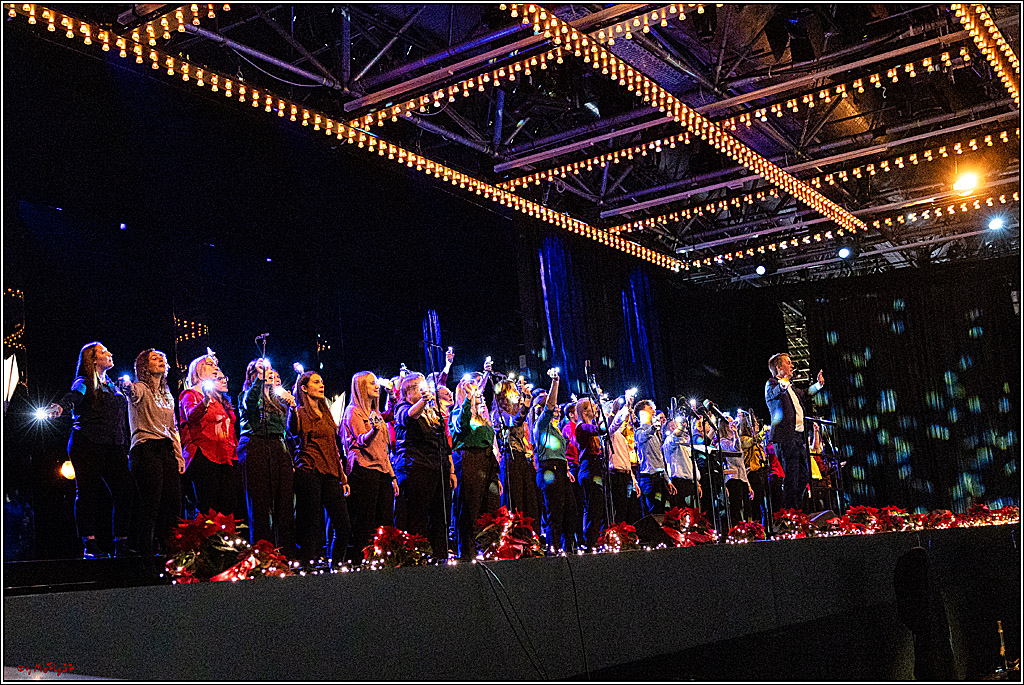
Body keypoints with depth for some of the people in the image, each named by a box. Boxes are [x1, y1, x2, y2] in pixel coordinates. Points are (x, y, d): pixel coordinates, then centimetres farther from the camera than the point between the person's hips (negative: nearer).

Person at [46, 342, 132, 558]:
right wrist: (59, 407, -42)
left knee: (124, 492, -4)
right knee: (86, 492, -6)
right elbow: (72, 397, -20)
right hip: (87, 444, -6)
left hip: (113, 447, 6)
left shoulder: (113, 386, 23)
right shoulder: (84, 383, 4)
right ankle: (89, 545, -3)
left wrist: (125, 449, 19)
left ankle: (121, 544, 1)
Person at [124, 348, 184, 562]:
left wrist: (179, 455, 16)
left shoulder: (167, 396, 23)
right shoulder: (141, 389, 1)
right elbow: (134, 392, -25)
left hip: (167, 451, 7)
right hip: (146, 450, -7)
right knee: (150, 506, -11)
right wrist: (127, 387, -49)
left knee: (174, 505, 0)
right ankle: (147, 555, -8)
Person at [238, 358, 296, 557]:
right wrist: (260, 378, -20)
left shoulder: (278, 398, 25)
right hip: (255, 447, -5)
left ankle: (286, 553, -1)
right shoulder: (248, 394, 8)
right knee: (260, 503, -9)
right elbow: (249, 403, -17)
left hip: (279, 450, 5)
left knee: (285, 501, -3)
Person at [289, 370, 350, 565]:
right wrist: (292, 410, -33)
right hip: (309, 472, -6)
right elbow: (293, 433, -21)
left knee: (344, 526, 1)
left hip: (330, 474, 7)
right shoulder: (299, 412, 1)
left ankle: (335, 564, 14)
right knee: (313, 526, -6)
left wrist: (342, 476, 19)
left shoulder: (326, 413, 22)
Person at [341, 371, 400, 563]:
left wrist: (392, 475, 19)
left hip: (382, 471, 8)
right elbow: (362, 441, -16)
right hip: (364, 470, -8)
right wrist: (373, 431, -38)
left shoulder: (375, 414, 23)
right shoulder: (353, 411, -1)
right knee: (365, 522, -10)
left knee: (385, 521, 2)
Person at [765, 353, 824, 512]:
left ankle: (796, 508, 22)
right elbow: (774, 393, -29)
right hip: (786, 437, -9)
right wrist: (782, 386, -49)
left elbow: (804, 394, 42)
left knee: (804, 475, 13)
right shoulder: (771, 383, -5)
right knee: (791, 476, -11)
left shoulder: (790, 387, 22)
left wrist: (818, 385, 32)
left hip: (799, 436, 9)